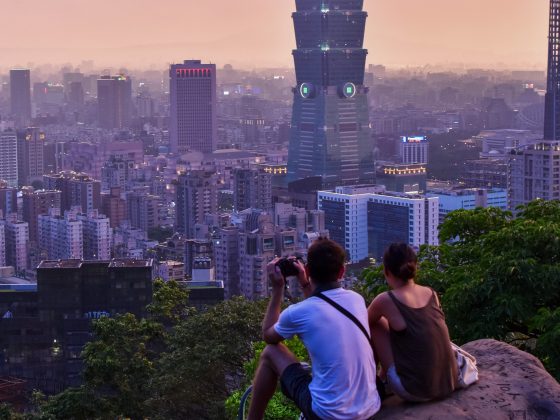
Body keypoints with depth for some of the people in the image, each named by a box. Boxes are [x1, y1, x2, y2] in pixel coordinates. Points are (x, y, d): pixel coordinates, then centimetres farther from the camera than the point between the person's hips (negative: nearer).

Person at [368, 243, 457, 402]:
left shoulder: (386, 301, -11)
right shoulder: (432, 294, 5)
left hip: (416, 391, -6)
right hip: (448, 385, 6)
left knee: (374, 324, 9)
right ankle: (384, 376, 45)